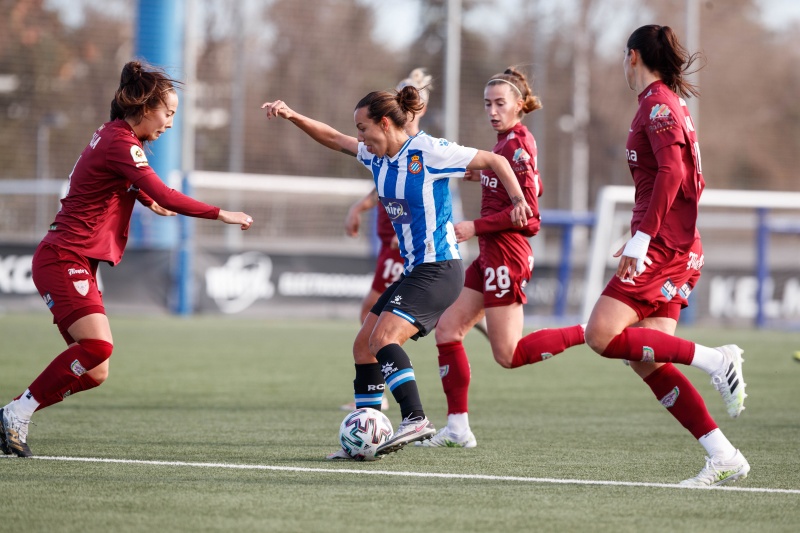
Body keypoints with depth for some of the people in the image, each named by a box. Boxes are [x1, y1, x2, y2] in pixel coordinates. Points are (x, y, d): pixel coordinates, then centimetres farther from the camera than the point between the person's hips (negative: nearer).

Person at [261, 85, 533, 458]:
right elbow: (334, 139, 21)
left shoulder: (428, 152, -13)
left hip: (439, 269, -9)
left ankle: (415, 419, -32)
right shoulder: (377, 156, 9)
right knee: (363, 346, 7)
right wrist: (292, 117, 8)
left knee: (383, 337, -25)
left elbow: (494, 161, -8)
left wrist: (517, 200, -20)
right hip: (413, 270, 9)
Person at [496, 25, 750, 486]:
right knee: (646, 360, 2)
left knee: (602, 335, -17)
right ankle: (723, 456, -4)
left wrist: (642, 236, -25)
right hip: (676, 250, 9)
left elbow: (671, 171, -22)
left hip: (663, 246, -9)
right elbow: (693, 182, 25)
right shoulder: (669, 104, 20)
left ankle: (715, 361, -19)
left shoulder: (658, 103, -8)